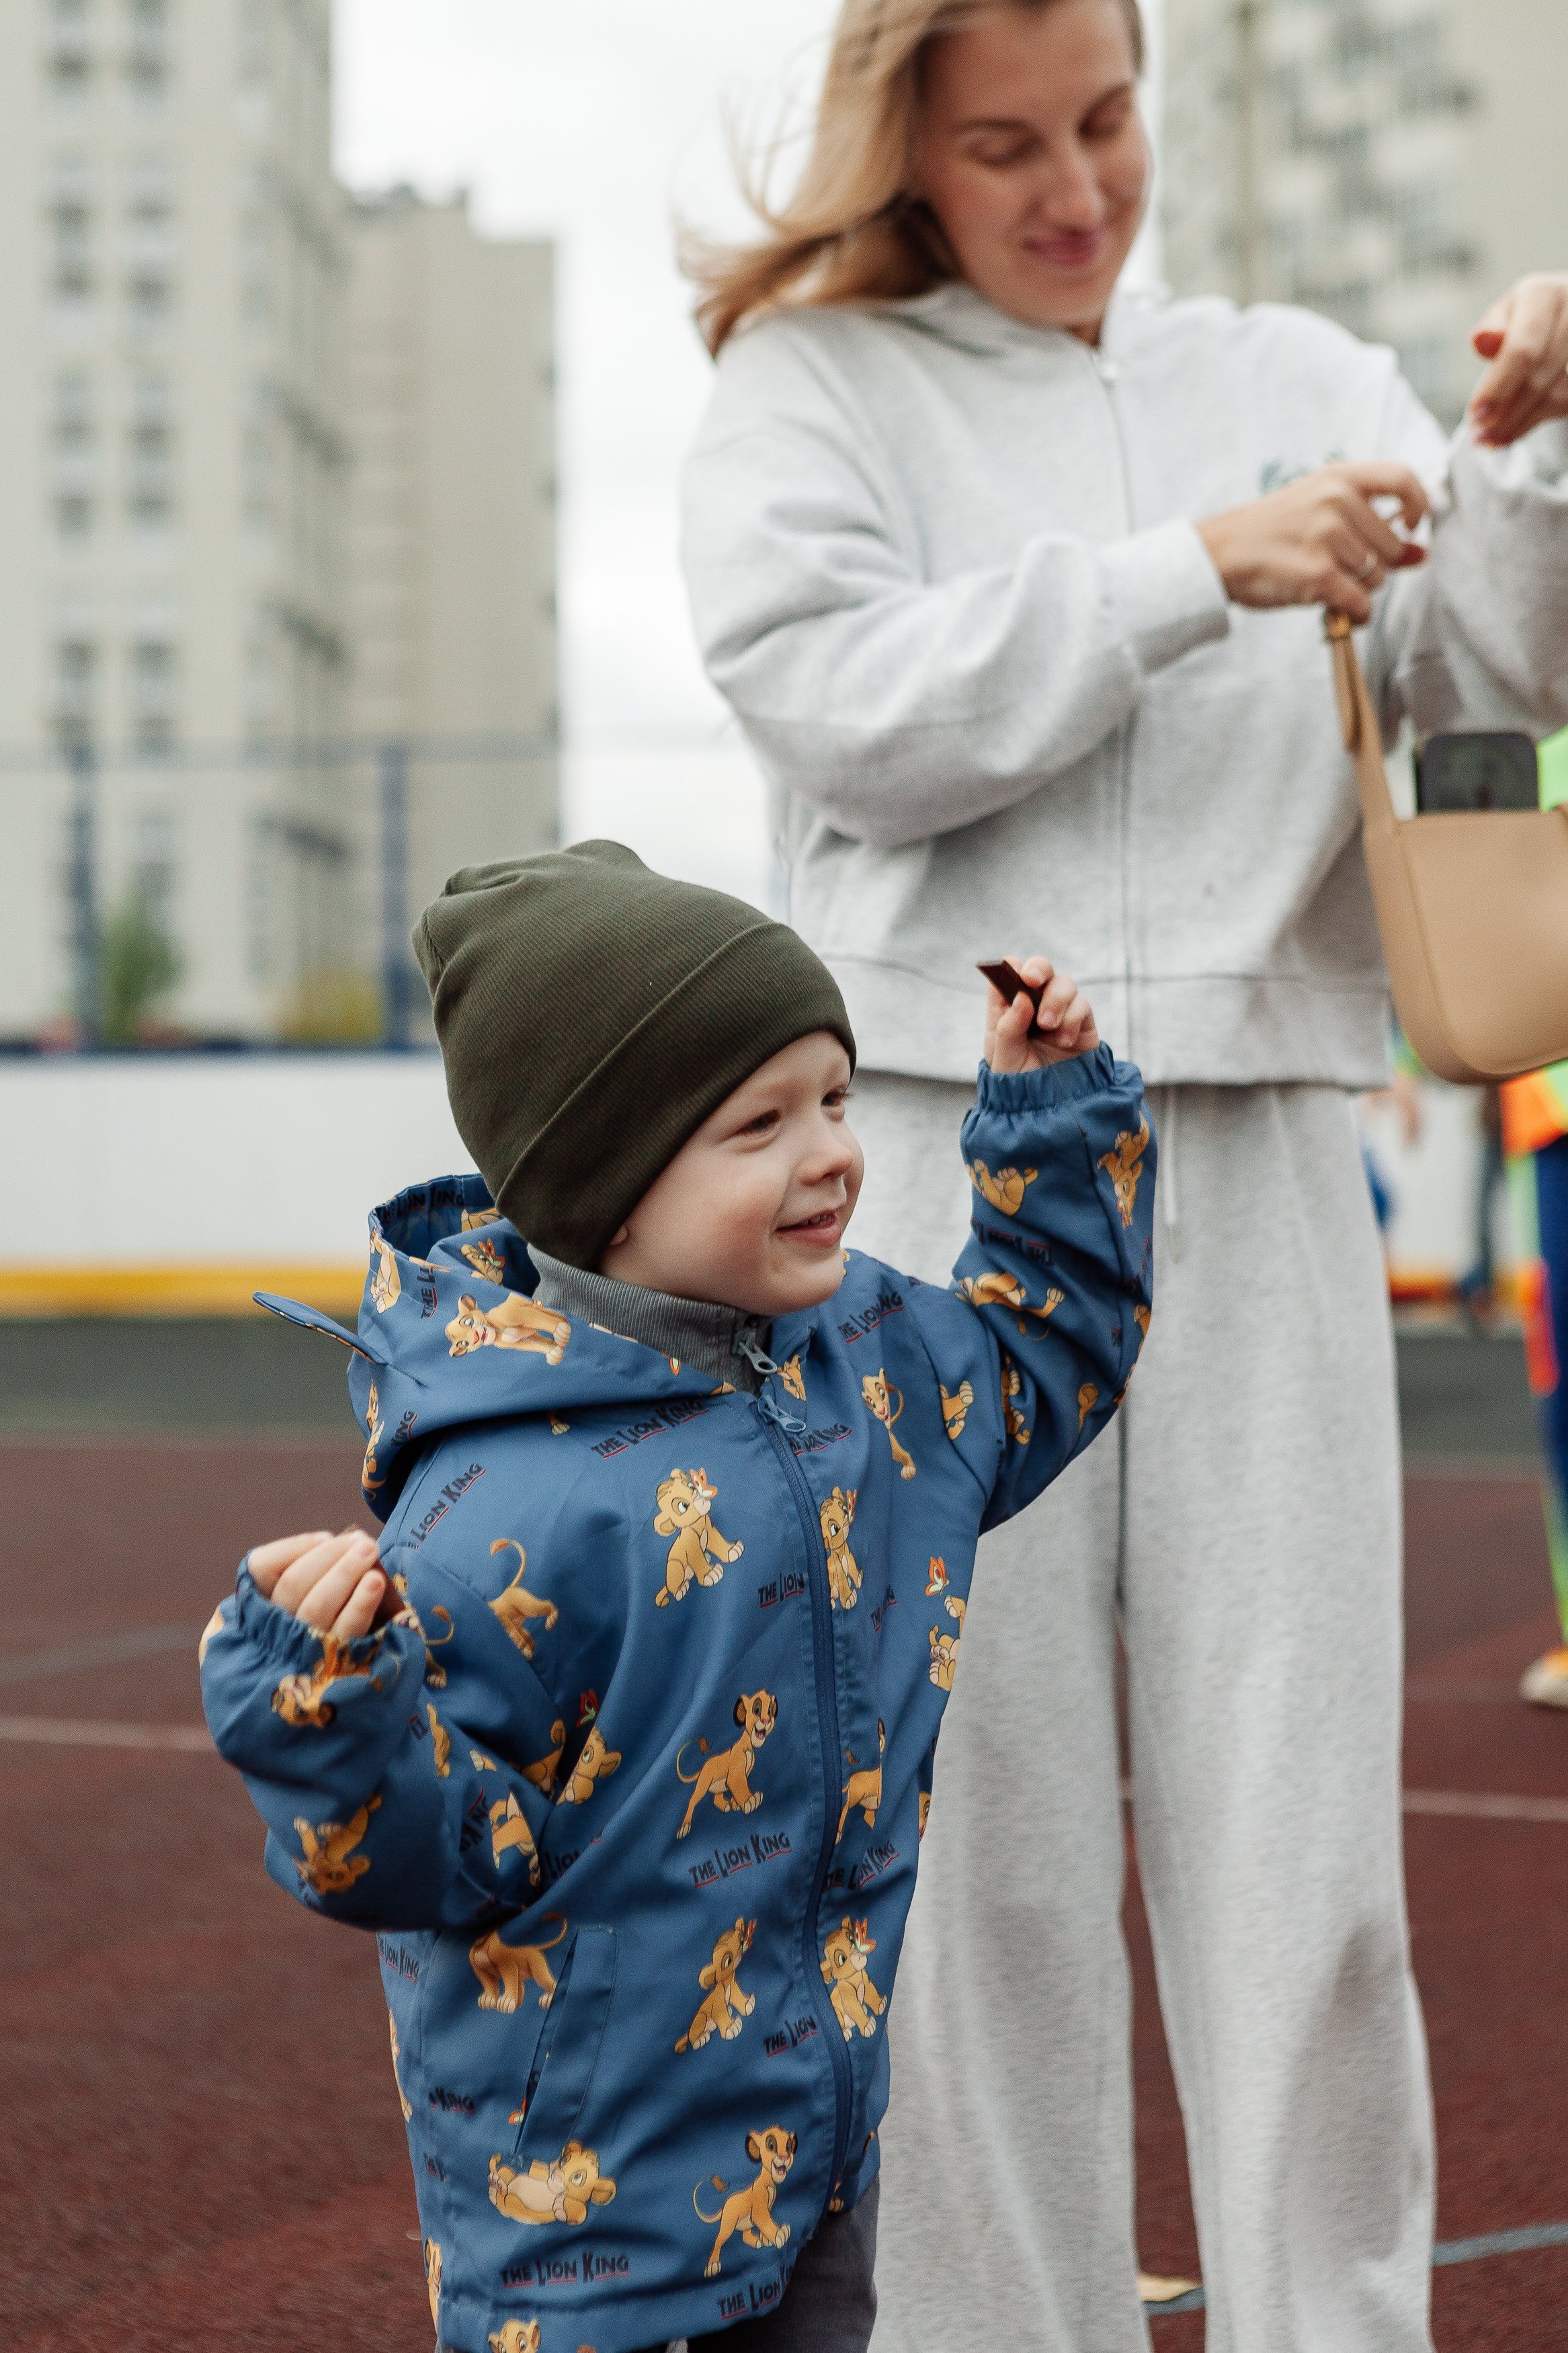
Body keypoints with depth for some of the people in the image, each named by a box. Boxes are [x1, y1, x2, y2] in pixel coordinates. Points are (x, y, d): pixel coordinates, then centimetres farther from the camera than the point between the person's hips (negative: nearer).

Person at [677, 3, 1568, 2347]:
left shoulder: (1296, 377, 16)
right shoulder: (809, 386, 9)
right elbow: (851, 707, -7)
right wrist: (1194, 570, -13)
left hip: (1258, 1174, 2)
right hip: (942, 1163, -2)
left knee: (1303, 1855, 0)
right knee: (980, 1845, 0)